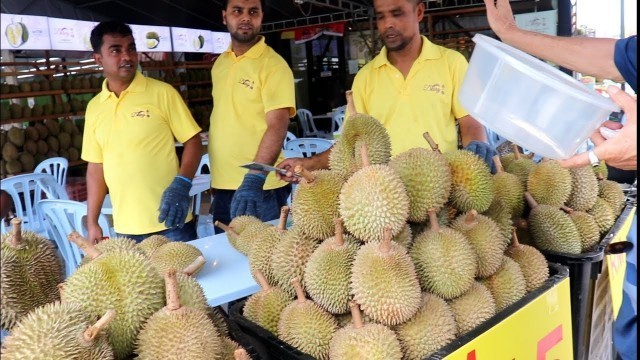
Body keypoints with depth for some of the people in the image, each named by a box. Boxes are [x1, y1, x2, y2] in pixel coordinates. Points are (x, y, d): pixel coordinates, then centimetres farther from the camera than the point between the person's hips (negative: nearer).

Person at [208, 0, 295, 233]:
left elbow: (277, 126, -19)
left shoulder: (273, 65, -10)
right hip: (223, 187, 6)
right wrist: (215, 179, 15)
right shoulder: (219, 64, 10)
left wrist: (254, 179, -30)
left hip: (260, 188, -6)